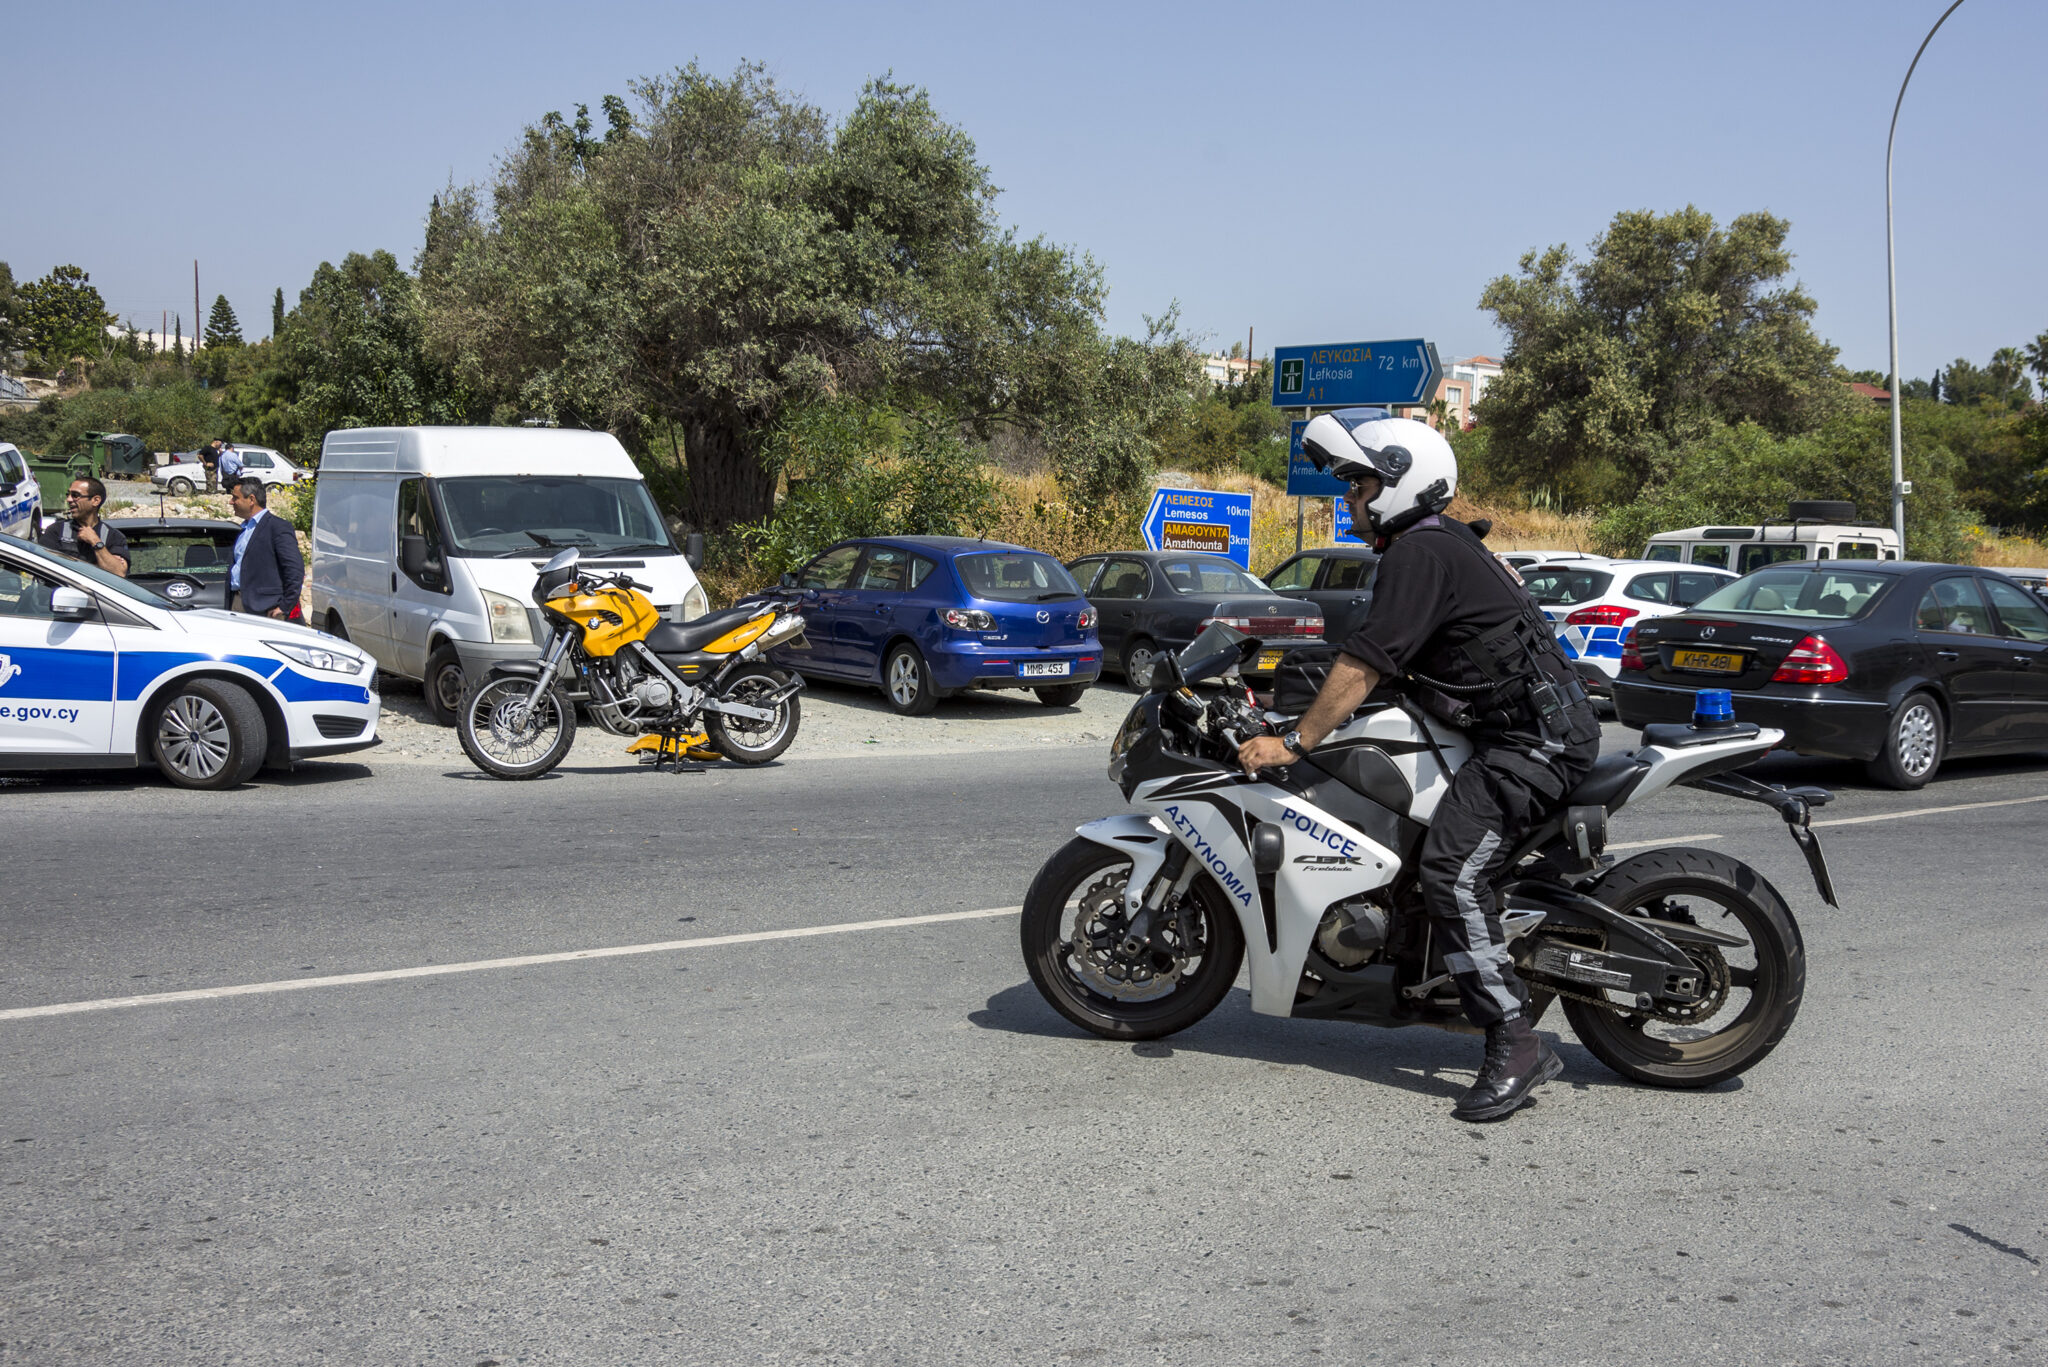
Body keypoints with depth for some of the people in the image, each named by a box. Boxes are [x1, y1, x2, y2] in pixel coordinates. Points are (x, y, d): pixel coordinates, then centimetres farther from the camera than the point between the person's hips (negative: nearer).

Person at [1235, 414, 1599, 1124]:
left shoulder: (1418, 553, -14)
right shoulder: (1442, 542, 20)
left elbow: (1364, 665, -20)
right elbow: (1384, 664, 26)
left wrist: (1292, 742, -18)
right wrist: (1296, 706, 25)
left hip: (1534, 740, -11)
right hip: (1542, 727, 11)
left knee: (1452, 869, -21)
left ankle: (1514, 1043, -20)